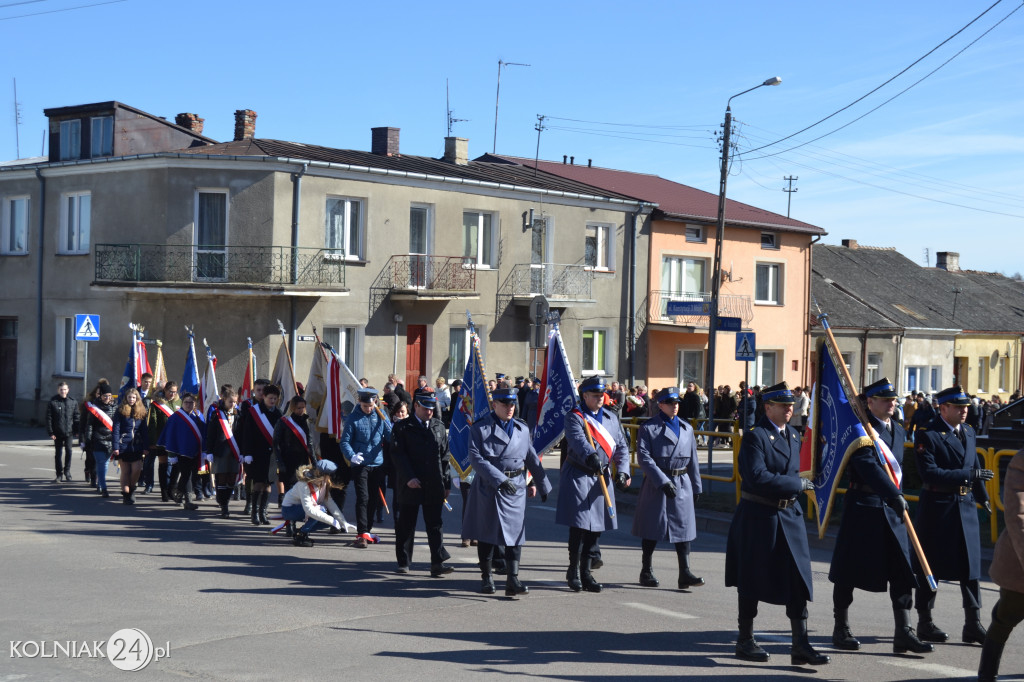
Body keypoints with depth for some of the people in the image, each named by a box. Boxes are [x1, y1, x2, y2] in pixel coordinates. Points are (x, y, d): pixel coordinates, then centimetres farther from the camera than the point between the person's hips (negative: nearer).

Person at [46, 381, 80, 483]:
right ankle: (59, 474, 17)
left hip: (69, 432, 0)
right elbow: (49, 418, 0)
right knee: (58, 454, 7)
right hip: (58, 433, 0)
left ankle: (67, 471, 4)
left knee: (68, 450, -13)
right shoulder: (52, 402, 0)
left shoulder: (73, 402, 6)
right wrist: (50, 433, -6)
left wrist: (76, 431, 2)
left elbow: (77, 417, 10)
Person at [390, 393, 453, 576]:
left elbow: (445, 456, 12)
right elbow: (397, 454, -7)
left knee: (435, 525, -1)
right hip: (410, 485, -2)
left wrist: (446, 483, 7)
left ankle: (438, 563, -3)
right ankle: (403, 562, 18)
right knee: (406, 525, 7)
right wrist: (409, 478, -17)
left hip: (434, 486, 2)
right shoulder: (402, 427, 0)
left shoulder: (439, 427, 12)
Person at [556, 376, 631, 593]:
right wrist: (590, 456, -47)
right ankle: (573, 571, 7)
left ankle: (586, 573, 17)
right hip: (578, 476, -6)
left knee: (596, 528, 7)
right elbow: (578, 440, -27)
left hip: (602, 478, 6)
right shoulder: (574, 417, -8)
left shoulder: (611, 418, 12)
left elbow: (621, 447, 10)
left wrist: (622, 471, -6)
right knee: (579, 525, -9)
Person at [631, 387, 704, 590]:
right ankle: (646, 572, 17)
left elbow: (693, 459, 17)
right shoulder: (648, 428, -4)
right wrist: (663, 481, -20)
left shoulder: (687, 428, 12)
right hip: (656, 485, -4)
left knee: (683, 526, -1)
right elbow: (644, 458, -13)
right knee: (652, 529, 4)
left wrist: (696, 487, 14)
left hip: (682, 484, 4)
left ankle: (685, 574, 0)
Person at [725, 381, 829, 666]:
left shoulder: (793, 435, 12)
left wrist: (795, 497, 12)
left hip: (789, 516, 7)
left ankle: (800, 645, 4)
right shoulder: (755, 437, -14)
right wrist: (799, 484, -18)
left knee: (798, 579, 0)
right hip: (758, 517, -7)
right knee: (752, 580, 5)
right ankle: (745, 640, 19)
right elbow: (758, 478, -24)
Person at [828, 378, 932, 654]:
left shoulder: (898, 430, 14)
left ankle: (904, 633, 3)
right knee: (849, 570, 3)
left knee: (902, 570, 1)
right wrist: (894, 495, -29)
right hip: (861, 504, -6)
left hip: (891, 507, 7)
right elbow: (868, 467, -23)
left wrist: (896, 494, 16)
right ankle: (841, 629, 14)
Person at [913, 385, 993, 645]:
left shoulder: (968, 432, 12)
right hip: (937, 507, -6)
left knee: (971, 566, 5)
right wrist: (968, 474, -24)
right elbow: (930, 473, -21)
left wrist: (983, 497, 20)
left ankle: (973, 624, 12)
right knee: (930, 567, 4)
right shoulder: (927, 435, -11)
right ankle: (925, 623, 14)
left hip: (965, 507, 6)